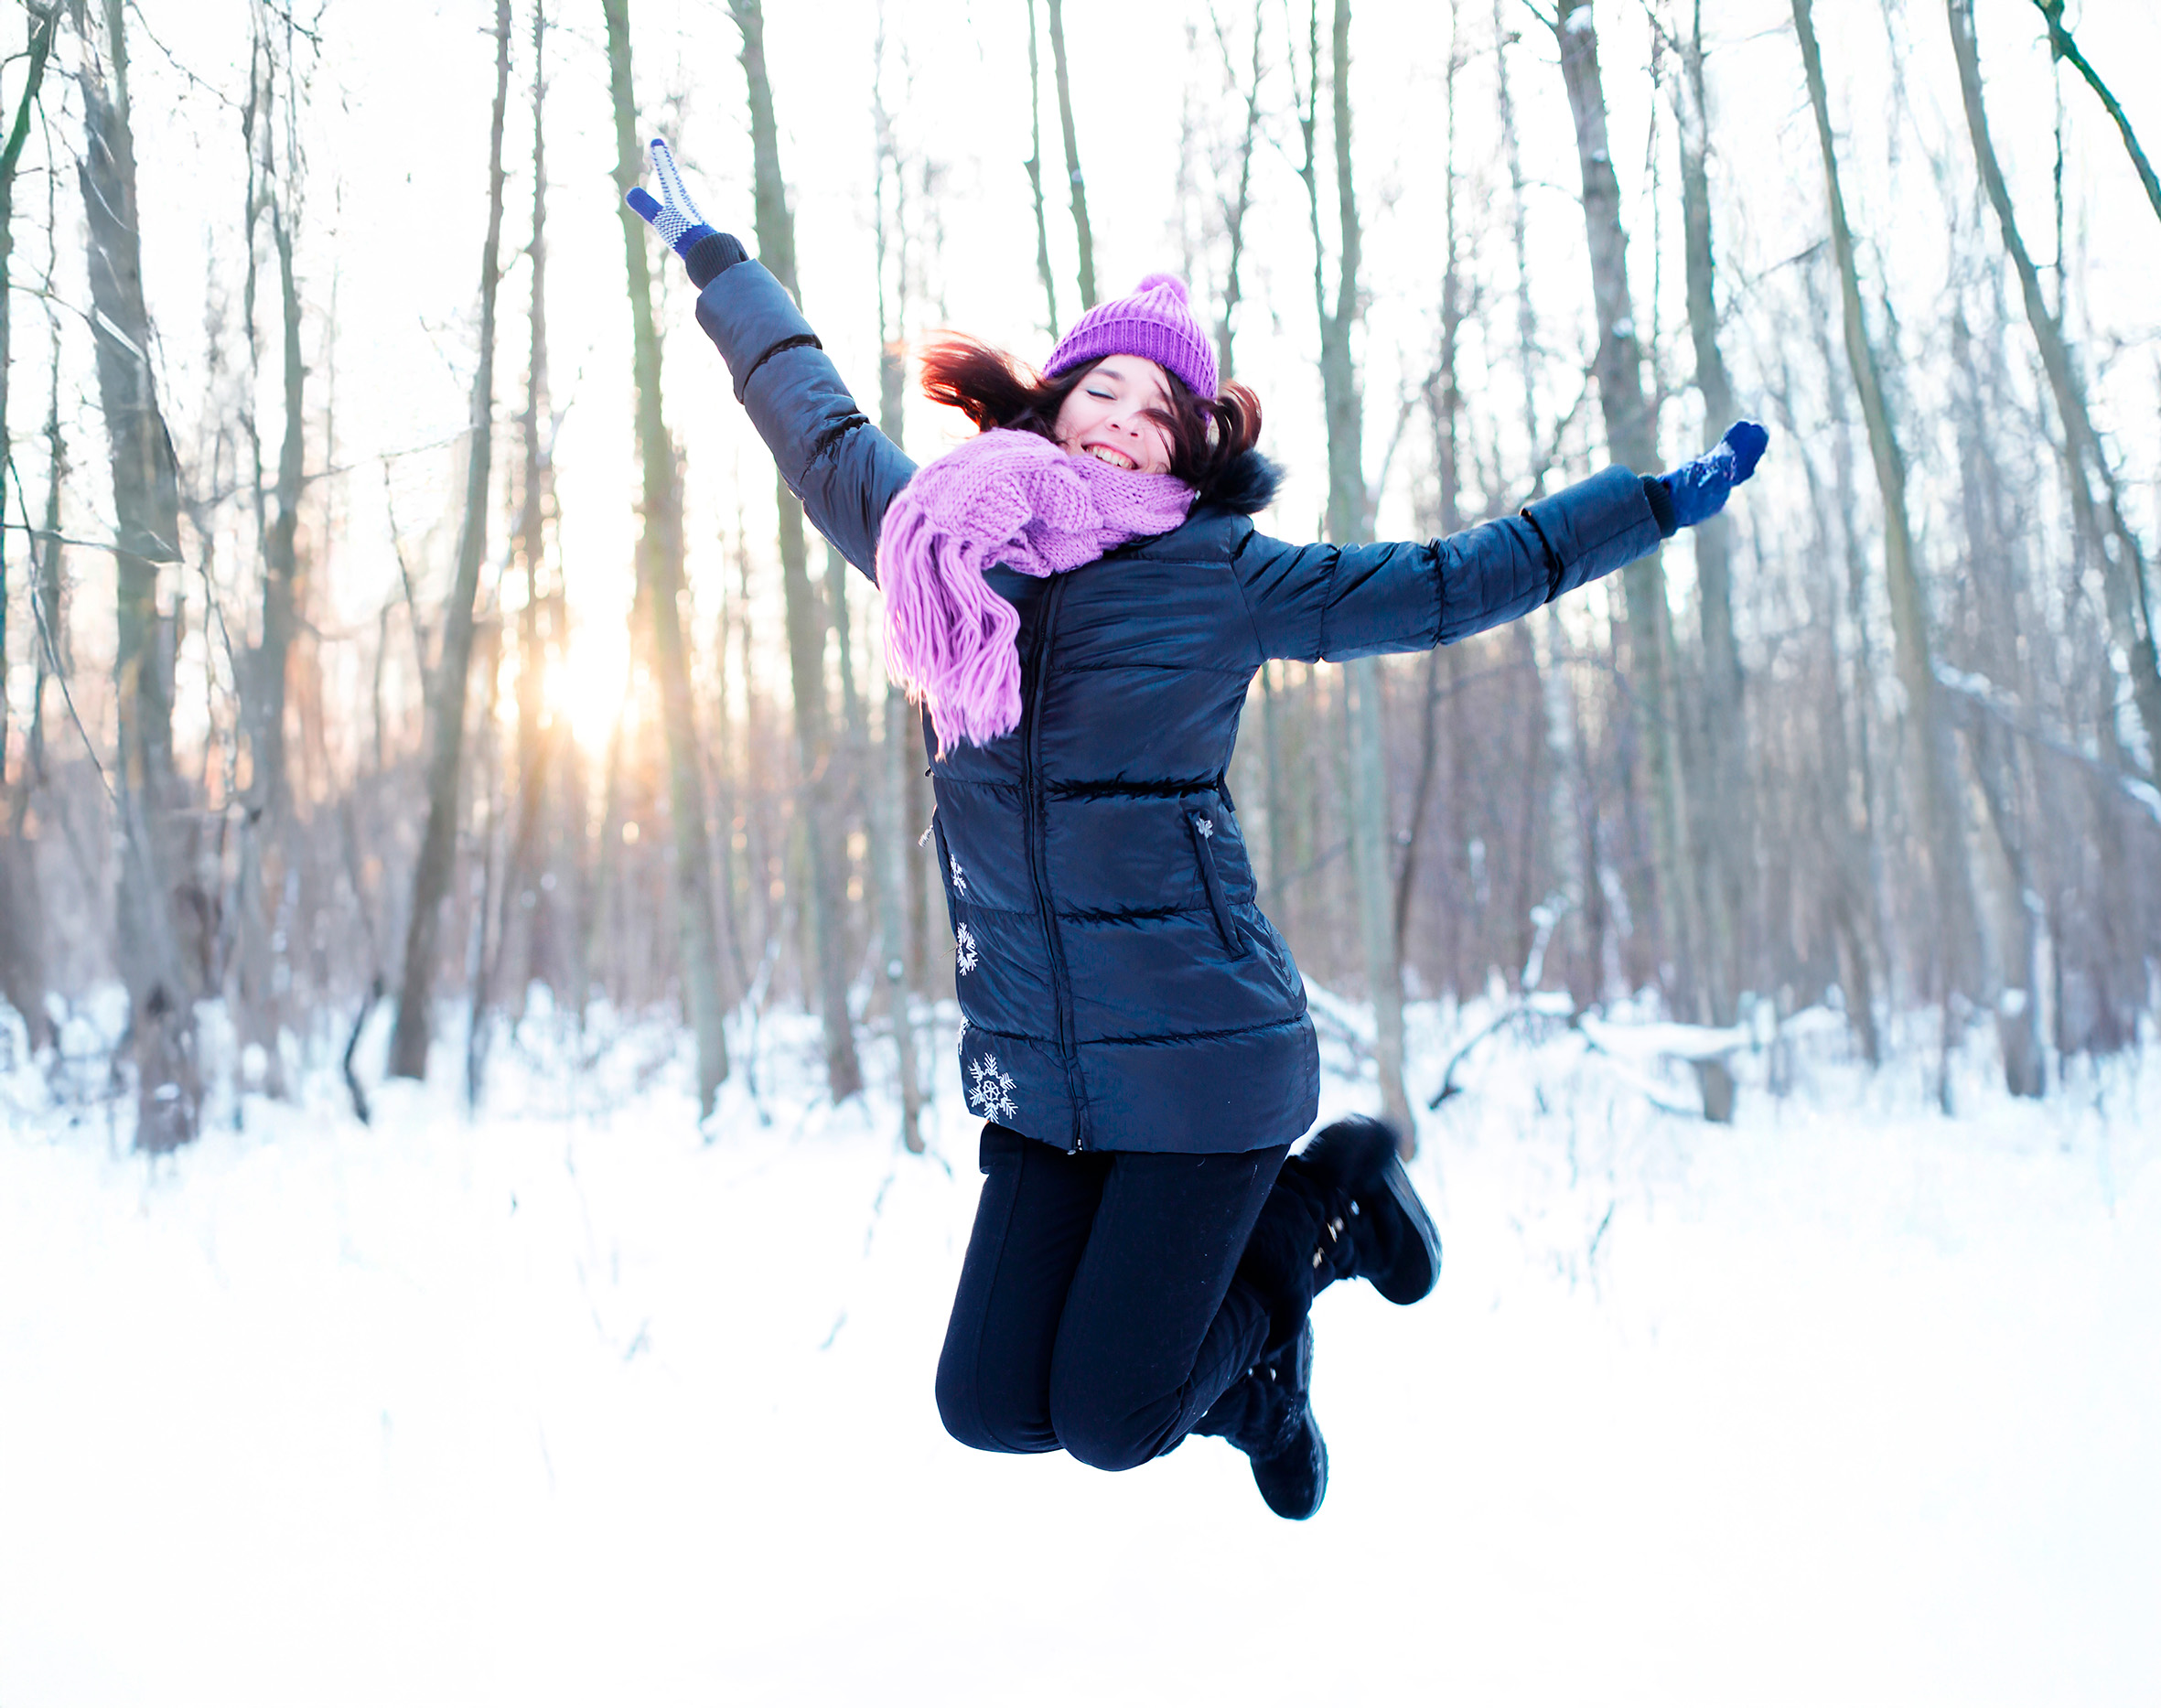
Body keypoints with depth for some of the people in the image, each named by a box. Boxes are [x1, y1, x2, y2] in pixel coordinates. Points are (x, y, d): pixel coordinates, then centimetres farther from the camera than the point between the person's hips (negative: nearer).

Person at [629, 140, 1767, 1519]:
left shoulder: (1218, 575, -4)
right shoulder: (942, 536, 6)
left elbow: (1450, 584, 4)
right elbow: (815, 421, 22)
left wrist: (1657, 503, 6)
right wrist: (712, 256, 33)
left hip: (1202, 1060, -4)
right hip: (1037, 1078, 4)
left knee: (1110, 1422, -3)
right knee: (990, 1406, 3)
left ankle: (1321, 1205, 22)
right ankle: (1244, 1347, 29)